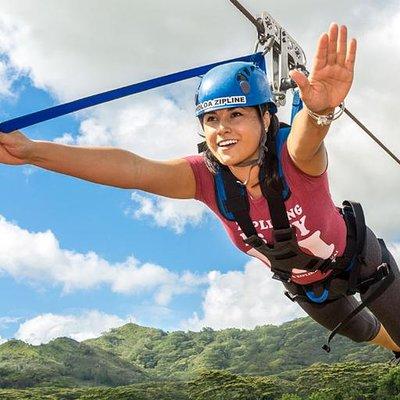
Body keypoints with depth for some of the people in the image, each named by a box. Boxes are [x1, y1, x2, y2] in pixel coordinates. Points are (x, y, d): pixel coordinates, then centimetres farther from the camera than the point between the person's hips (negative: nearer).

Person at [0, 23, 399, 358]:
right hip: (302, 283, 5)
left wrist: (320, 110, -89)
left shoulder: (297, 159, -38)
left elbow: (307, 134, -64)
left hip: (356, 255, -4)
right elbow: (132, 168, -47)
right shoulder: (207, 177, -31)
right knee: (360, 331, 32)